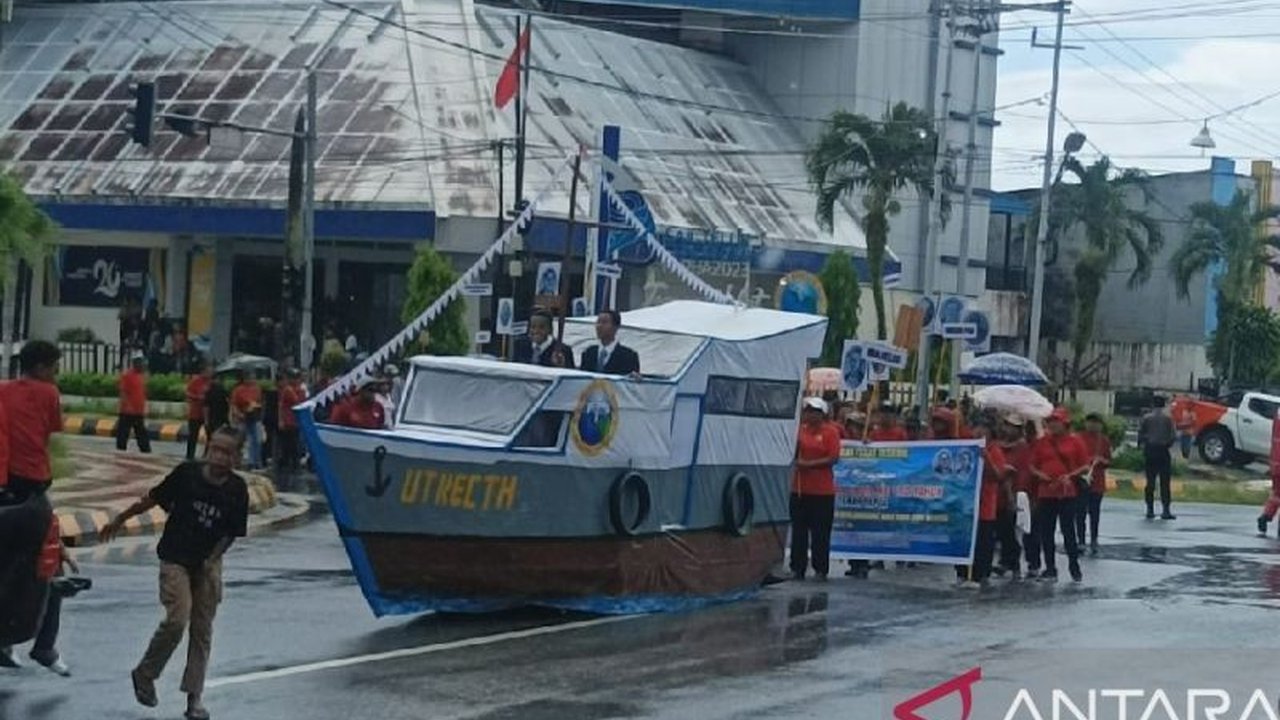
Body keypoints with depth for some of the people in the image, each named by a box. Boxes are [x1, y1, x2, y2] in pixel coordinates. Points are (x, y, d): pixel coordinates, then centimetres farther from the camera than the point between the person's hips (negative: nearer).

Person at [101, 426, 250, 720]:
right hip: (175, 559, -3)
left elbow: (232, 533, 2)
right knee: (177, 620, -15)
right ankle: (145, 674, 8)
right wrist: (119, 520, 6)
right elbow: (152, 499, -1)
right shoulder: (187, 473, -13)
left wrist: (213, 558, -12)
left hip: (208, 563, 3)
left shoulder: (237, 489, -7)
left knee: (202, 628, 4)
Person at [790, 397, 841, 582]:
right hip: (799, 488, 4)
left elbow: (833, 458, -11)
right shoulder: (800, 430, 10)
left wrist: (809, 464, -16)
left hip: (822, 490, -4)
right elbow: (792, 453, 13)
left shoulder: (830, 432, -3)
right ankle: (797, 568, 10)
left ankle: (820, 569, 5)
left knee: (820, 532, -1)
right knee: (799, 530, 6)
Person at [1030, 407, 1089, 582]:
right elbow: (1032, 466, 11)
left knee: (1069, 531, -1)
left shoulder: (1075, 442, 0)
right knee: (1046, 533, 5)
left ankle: (1074, 567, 10)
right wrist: (1039, 474, -9)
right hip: (1045, 493, 3)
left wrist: (1070, 476, -14)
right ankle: (1050, 568, 14)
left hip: (1067, 493, -3)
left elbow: (1085, 468, 1)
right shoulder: (1041, 443, 7)